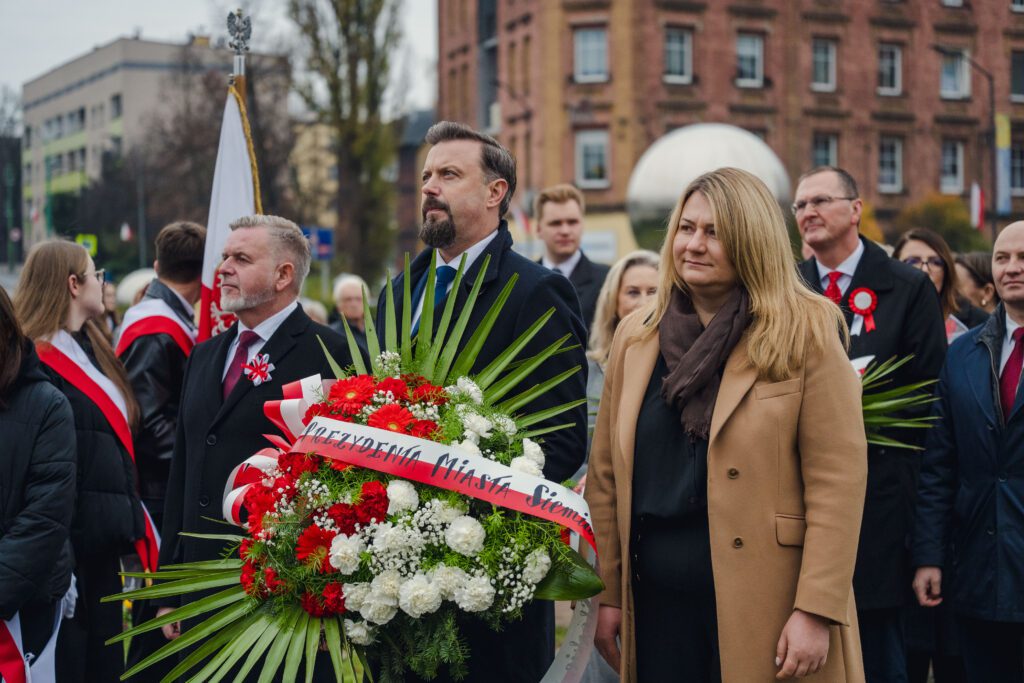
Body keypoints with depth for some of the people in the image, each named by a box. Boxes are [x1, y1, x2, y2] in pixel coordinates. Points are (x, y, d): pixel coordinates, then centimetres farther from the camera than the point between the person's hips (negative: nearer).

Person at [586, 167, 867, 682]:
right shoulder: (635, 338, 8)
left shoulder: (805, 335, -5)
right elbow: (606, 475, 9)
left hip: (766, 603, -3)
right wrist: (609, 593, 6)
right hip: (657, 599, 4)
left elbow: (838, 480, -10)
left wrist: (817, 611, -15)